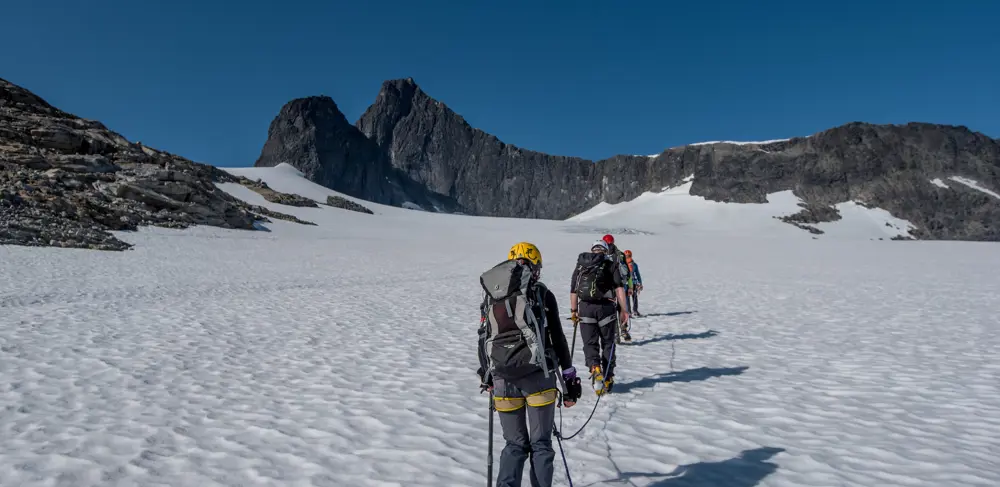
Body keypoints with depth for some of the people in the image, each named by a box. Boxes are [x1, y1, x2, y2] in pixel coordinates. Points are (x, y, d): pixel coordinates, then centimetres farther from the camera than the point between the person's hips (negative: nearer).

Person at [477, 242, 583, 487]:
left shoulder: (491, 297, 11)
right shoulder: (541, 294, 0)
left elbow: (483, 339, 16)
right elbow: (557, 338, -2)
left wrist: (486, 375, 29)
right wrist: (570, 378, 4)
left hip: (503, 380, 3)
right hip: (537, 377, -3)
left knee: (515, 445, 15)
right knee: (540, 444, 11)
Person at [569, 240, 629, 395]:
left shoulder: (580, 265, 10)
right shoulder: (609, 264, 2)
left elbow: (573, 291, 11)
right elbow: (619, 287, -8)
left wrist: (573, 311, 19)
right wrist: (623, 310, -7)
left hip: (585, 308, 1)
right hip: (606, 307, -1)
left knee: (590, 343, 9)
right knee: (608, 344, 13)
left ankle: (595, 368, -18)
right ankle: (607, 379, 16)